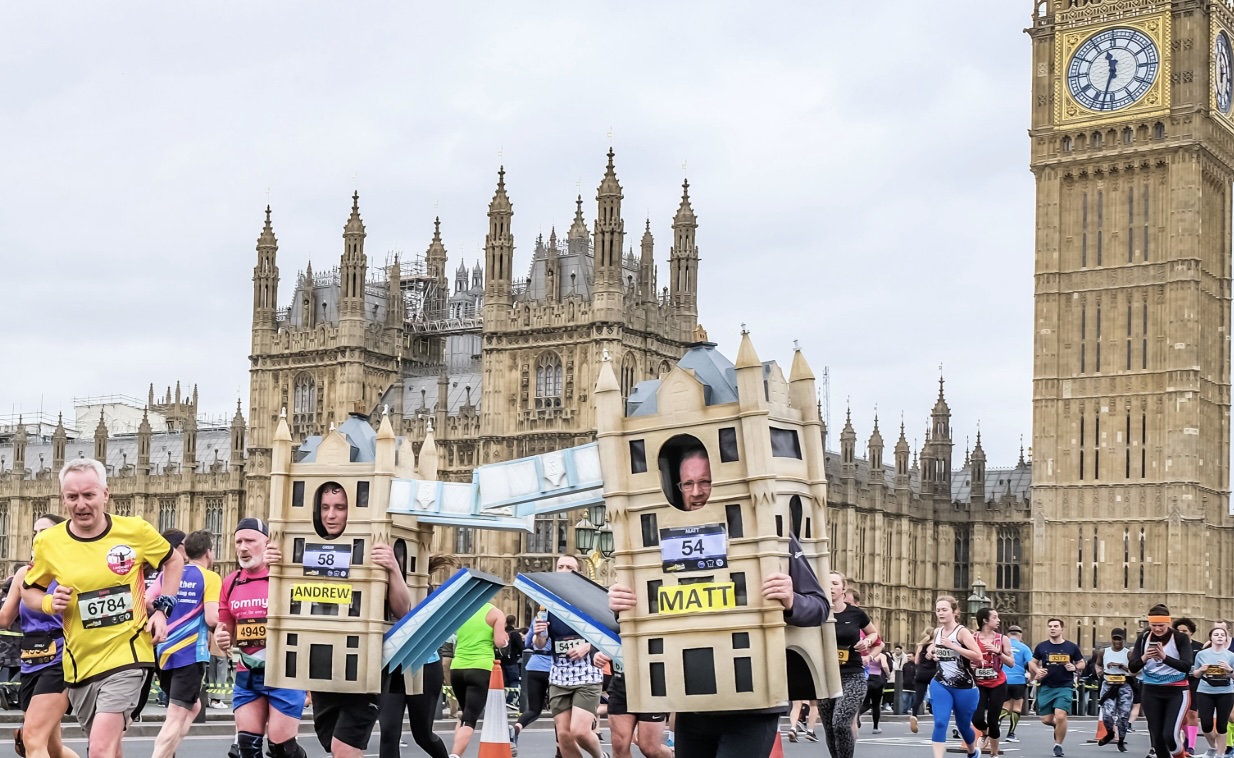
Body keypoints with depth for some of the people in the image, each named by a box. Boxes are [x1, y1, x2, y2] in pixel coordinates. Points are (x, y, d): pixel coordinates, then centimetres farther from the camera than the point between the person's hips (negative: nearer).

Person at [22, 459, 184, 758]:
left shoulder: (135, 530, -8)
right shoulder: (48, 542, -4)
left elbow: (174, 561, 11)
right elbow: (28, 590, 12)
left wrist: (163, 609, 0)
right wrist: (49, 603, -9)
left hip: (127, 653, -3)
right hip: (80, 661, 3)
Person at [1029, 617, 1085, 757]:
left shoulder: (1072, 647, 0)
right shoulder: (1041, 647, 3)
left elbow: (1082, 664, 11)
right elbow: (1032, 662, 13)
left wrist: (1075, 668, -11)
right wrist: (1037, 671, -7)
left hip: (1065, 687, -2)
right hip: (1046, 687, 2)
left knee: (1060, 716, -16)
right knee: (1046, 719, 2)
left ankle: (1058, 746, 4)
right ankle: (1058, 725, 39)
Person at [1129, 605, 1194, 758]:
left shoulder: (1181, 638, -11)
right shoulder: (1143, 638, -2)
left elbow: (1187, 667, -22)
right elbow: (1133, 668, -4)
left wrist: (1165, 657, -37)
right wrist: (1144, 657, -26)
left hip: (1177, 692, -3)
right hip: (1151, 692, 3)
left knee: (1170, 735, -16)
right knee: (1156, 737, 6)